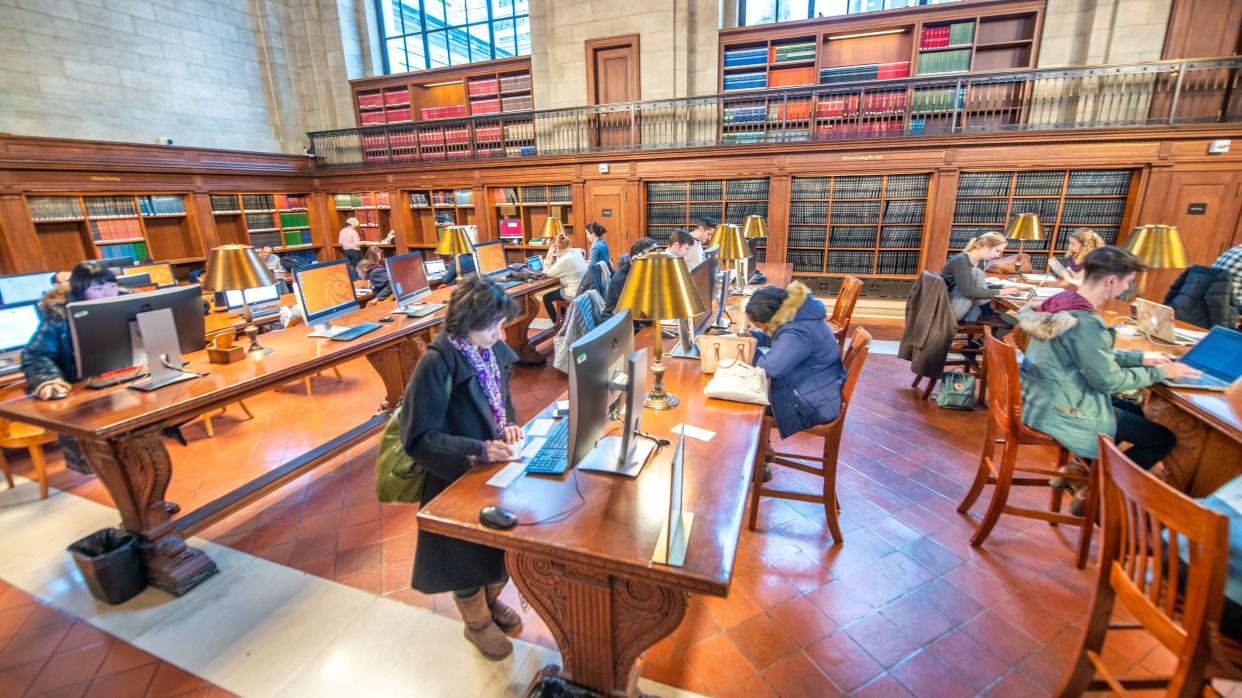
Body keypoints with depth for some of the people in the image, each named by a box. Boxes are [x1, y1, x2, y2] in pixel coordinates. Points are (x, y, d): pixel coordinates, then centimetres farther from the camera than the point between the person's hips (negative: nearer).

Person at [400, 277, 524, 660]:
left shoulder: (492, 348, -7)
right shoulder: (437, 363, -27)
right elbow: (418, 439, -25)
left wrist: (508, 425, -10)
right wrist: (480, 451, -32)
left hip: (495, 468, 6)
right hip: (457, 477, -6)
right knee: (468, 552, 14)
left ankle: (491, 600, 52)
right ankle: (477, 622, 43)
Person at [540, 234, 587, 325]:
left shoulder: (565, 259, -24)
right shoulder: (576, 252, 1)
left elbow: (548, 273, -13)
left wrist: (548, 257, -8)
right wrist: (554, 256, 4)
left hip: (575, 293, -9)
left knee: (546, 298, 11)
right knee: (558, 290, 34)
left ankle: (556, 323, 23)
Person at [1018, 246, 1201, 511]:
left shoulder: (1063, 301, 3)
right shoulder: (1086, 322, -25)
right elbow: (1109, 380, -17)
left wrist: (1139, 358, 14)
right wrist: (1160, 372, -3)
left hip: (1039, 397, 9)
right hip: (1058, 410, -9)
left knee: (1133, 411, 30)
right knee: (1164, 438, 7)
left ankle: (1080, 468, 28)